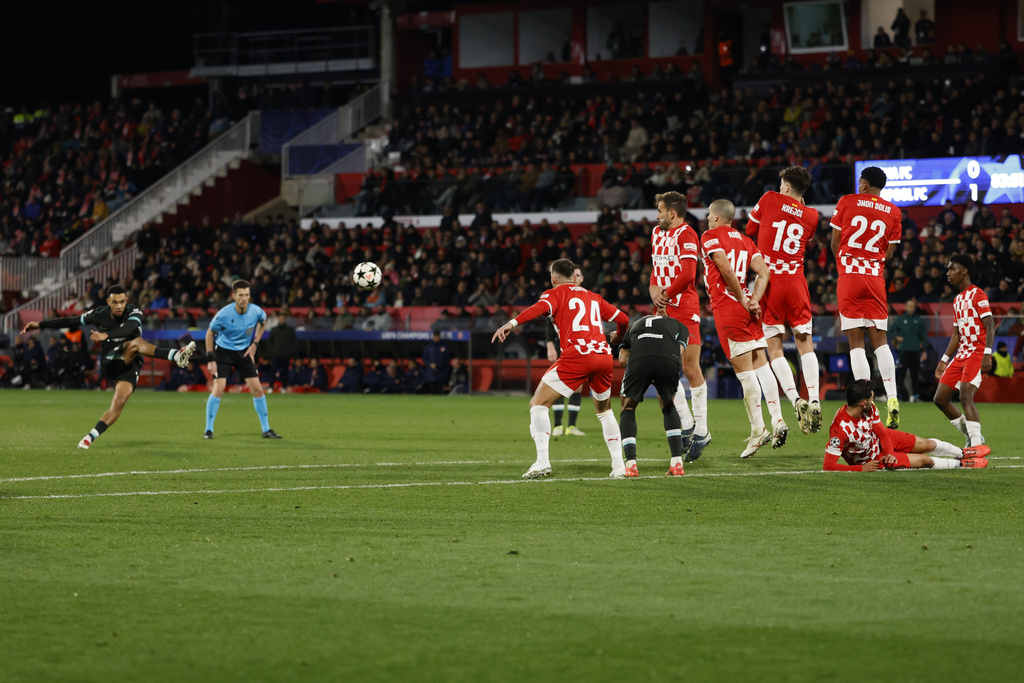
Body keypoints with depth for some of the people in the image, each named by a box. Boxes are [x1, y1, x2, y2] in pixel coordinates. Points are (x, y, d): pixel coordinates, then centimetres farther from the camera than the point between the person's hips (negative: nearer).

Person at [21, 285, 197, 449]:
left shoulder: (134, 313, -9)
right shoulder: (100, 314, 2)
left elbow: (128, 328, -33)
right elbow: (71, 321, 13)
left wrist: (106, 335, -52)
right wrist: (40, 325, 13)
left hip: (130, 366, 2)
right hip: (110, 364, -2)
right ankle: (175, 355, -54)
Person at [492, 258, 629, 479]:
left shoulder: (555, 293, 11)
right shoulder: (593, 297, 25)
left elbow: (541, 307, -11)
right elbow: (622, 319, 28)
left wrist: (512, 323, -23)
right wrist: (617, 337, 50)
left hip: (576, 355, -5)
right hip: (604, 356, 5)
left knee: (538, 404, 3)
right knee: (604, 410, 26)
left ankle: (542, 461, -13)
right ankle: (619, 465, 17)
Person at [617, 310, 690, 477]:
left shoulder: (635, 325, 40)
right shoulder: (680, 326, 37)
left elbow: (622, 358, 22)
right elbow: (680, 353, 18)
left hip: (638, 360, 0)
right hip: (669, 361, 0)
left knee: (628, 408, 23)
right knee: (668, 406, 28)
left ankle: (631, 464, 7)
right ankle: (677, 463, 18)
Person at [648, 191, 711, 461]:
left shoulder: (686, 235, -10)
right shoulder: (658, 233, 17)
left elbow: (687, 274, -18)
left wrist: (667, 293, -8)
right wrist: (654, 288, 3)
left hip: (685, 310, -9)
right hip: (665, 310, 9)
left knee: (690, 370, -5)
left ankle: (701, 431, 1)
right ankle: (687, 424, 14)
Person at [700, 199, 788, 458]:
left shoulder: (710, 237, -2)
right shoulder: (745, 241, 18)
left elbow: (726, 271, -15)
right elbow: (763, 272, 5)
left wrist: (743, 300, -8)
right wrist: (754, 301, -2)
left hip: (727, 307, -7)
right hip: (746, 305, 7)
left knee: (744, 371, -7)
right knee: (761, 365, 7)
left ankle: (758, 430, -7)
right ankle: (777, 421, 1)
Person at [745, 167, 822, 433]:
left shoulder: (769, 199, -1)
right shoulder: (811, 216, 5)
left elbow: (750, 229, 10)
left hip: (768, 281, -2)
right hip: (796, 281, 2)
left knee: (774, 347, 2)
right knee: (805, 343, 9)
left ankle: (795, 399, -15)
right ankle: (814, 400, -5)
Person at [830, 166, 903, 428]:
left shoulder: (847, 202, 1)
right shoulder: (892, 212, 7)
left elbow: (835, 242, 6)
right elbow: (889, 252, 10)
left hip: (849, 277, -2)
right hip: (876, 278, 2)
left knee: (856, 342, -3)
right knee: (879, 340, 8)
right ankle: (892, 399, -5)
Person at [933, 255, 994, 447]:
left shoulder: (977, 294, -8)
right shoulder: (958, 300, 19)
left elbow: (990, 325, -15)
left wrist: (987, 354, -25)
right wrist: (944, 360, 20)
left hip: (977, 353, -9)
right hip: (961, 354, 9)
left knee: (965, 396, -24)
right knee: (940, 398, 5)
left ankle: (977, 444, -27)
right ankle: (971, 435, 14)